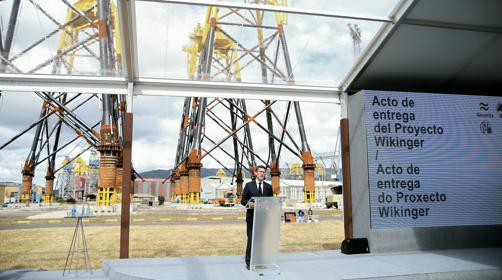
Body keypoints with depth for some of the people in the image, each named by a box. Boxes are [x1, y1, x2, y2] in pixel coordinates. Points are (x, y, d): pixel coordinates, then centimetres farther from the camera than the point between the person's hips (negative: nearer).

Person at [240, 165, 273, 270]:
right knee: (251, 238, -2)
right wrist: (249, 203, -19)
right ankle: (249, 262, 6)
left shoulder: (268, 186, 11)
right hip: (252, 216, -3)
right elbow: (243, 200, 2)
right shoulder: (248, 185, 3)